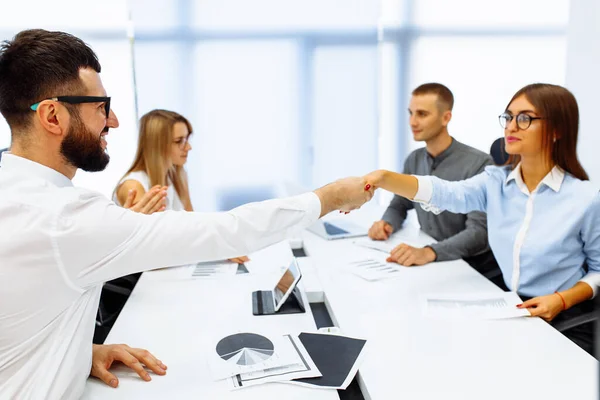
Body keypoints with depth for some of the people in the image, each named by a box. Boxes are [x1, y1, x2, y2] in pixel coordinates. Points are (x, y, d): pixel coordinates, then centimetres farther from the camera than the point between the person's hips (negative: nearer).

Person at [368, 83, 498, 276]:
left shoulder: (479, 164, -15)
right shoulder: (414, 160, 5)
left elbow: (480, 233, -23)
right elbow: (399, 205, 17)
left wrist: (429, 252, -38)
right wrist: (387, 223, -6)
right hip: (430, 267, 6)